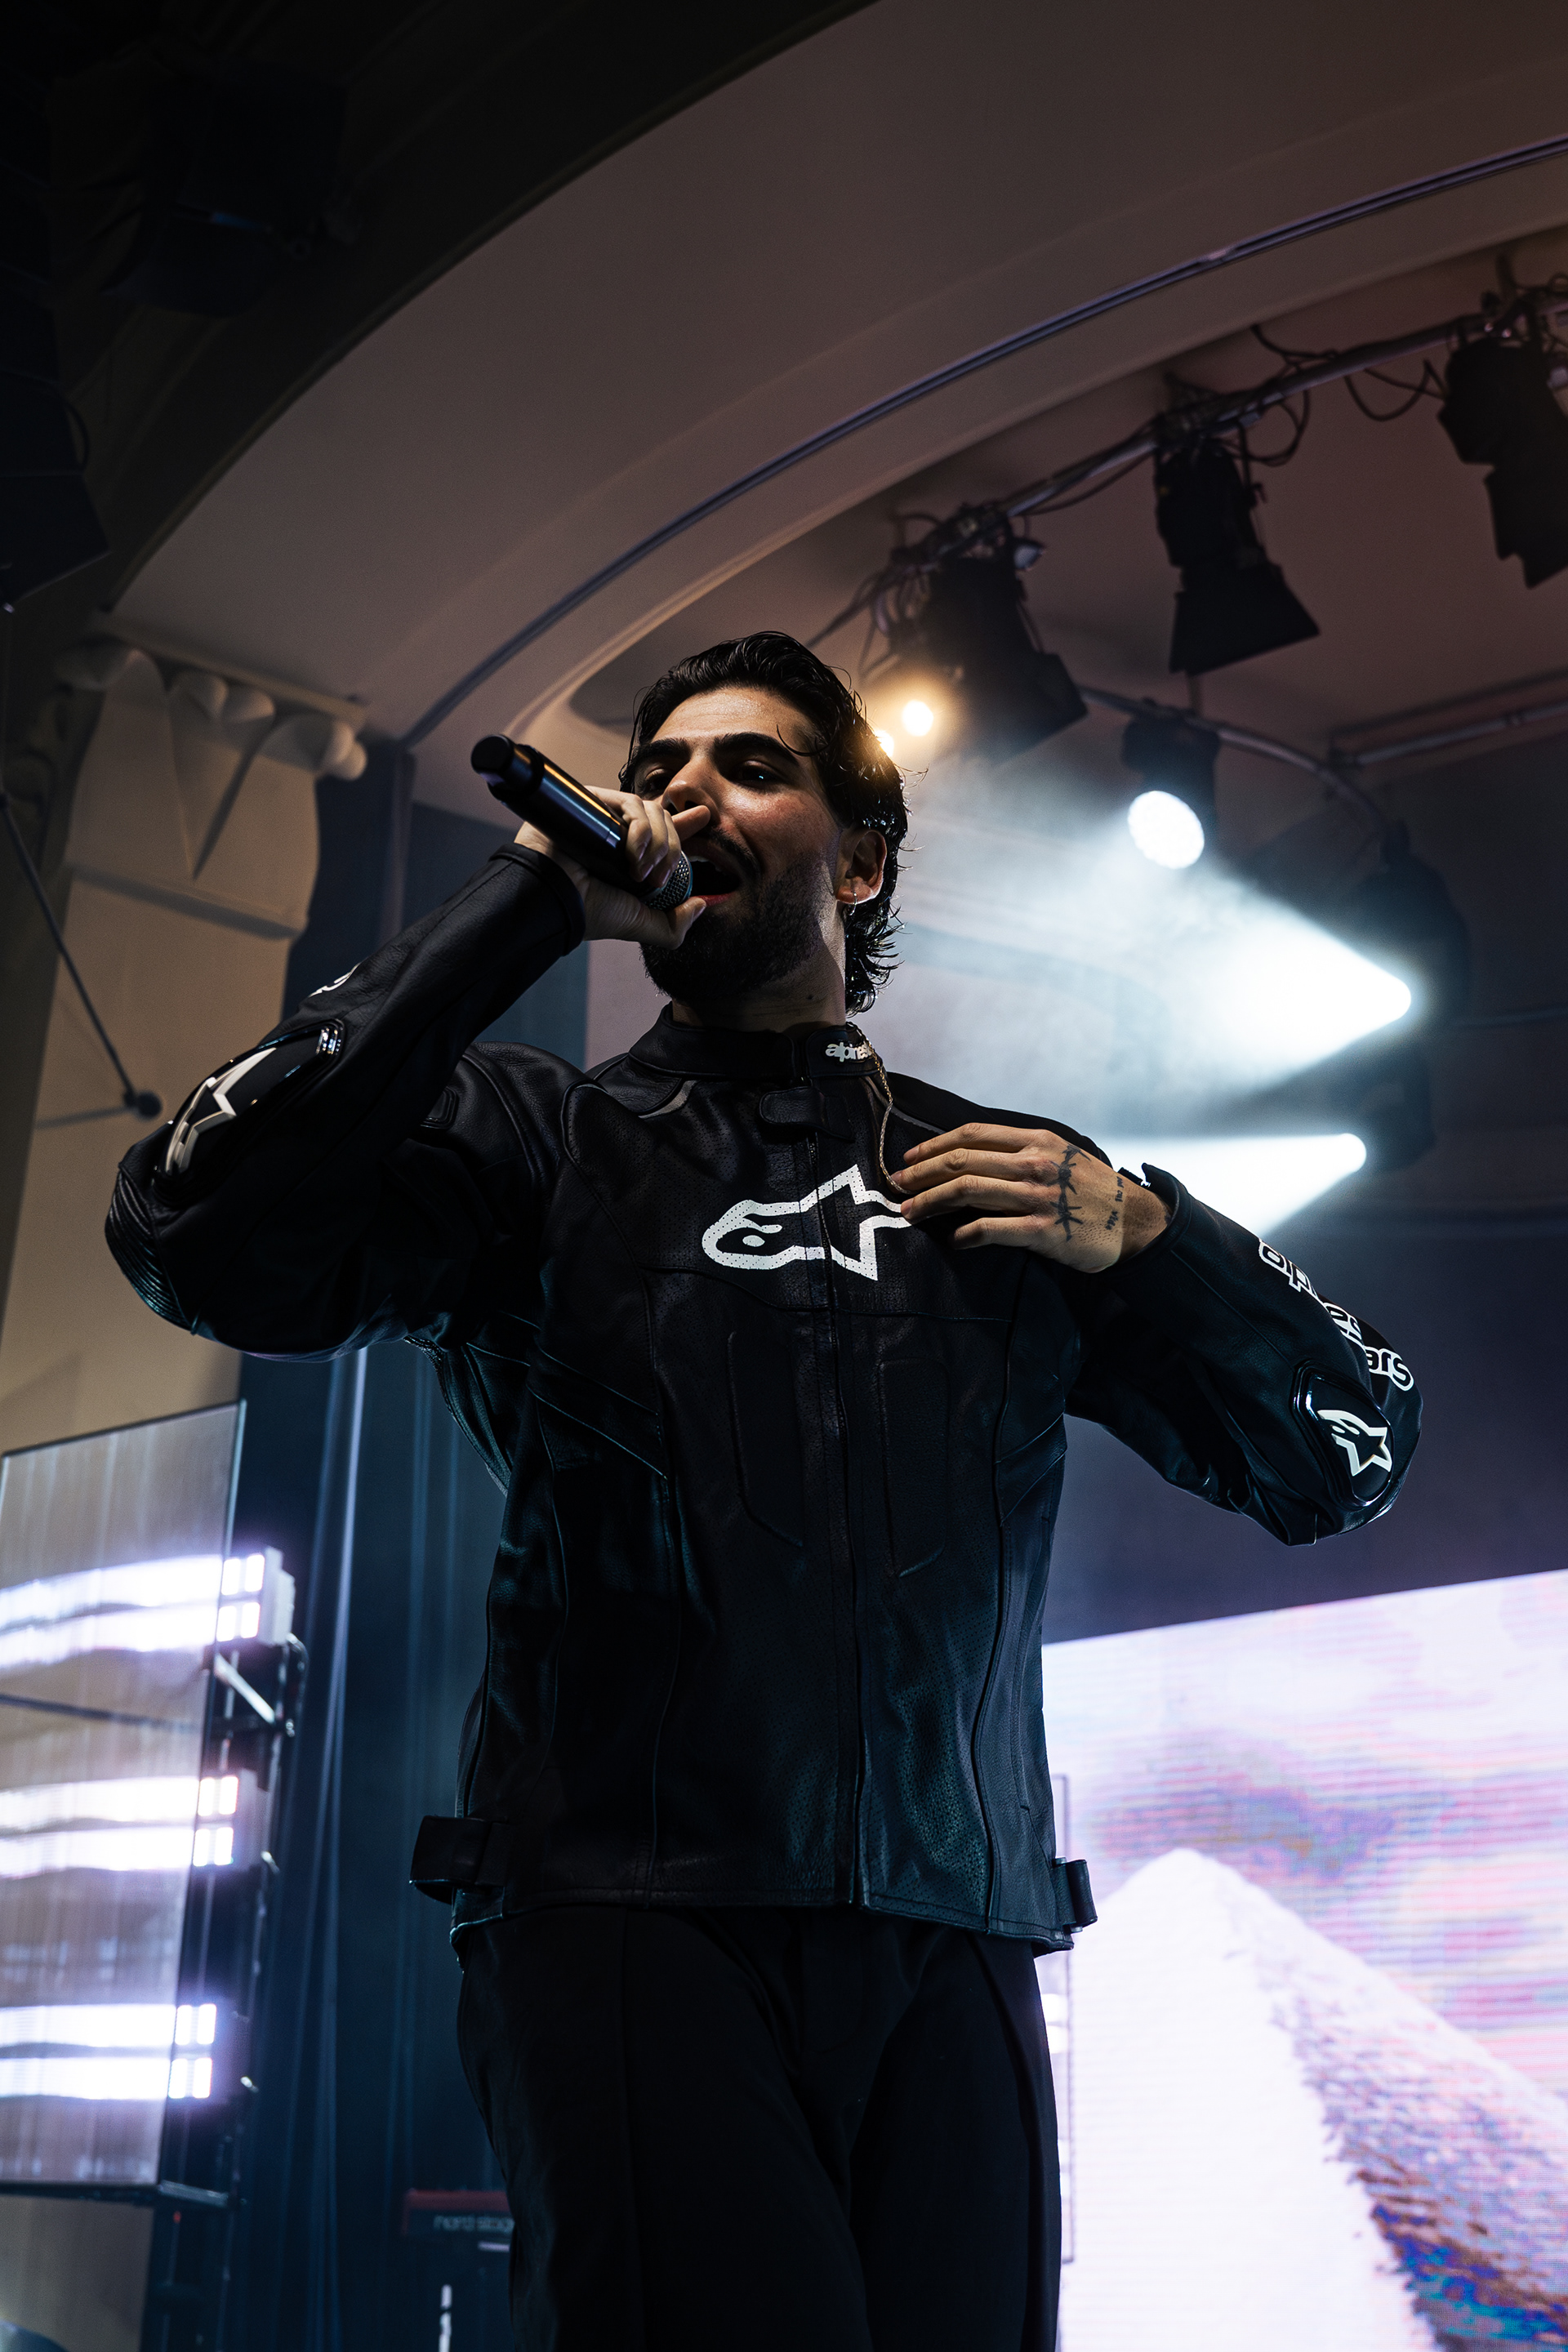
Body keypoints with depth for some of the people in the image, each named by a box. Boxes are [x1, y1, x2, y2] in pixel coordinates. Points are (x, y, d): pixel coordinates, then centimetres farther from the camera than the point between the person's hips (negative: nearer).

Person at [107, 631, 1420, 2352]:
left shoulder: (1016, 1184, 14)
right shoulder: (539, 1142, 8)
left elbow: (1346, 1455, 17)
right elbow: (195, 1232, -11)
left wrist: (1147, 1237, -1)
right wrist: (533, 898, -6)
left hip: (952, 1950, 3)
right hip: (634, 1923, -2)